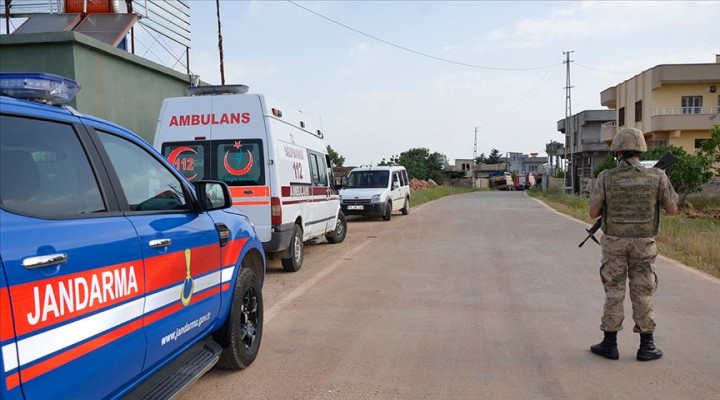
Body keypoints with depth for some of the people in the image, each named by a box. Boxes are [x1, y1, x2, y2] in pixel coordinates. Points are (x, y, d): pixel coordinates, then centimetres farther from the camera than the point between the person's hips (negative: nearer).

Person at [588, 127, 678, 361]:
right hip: (643, 244, 1)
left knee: (614, 292, 7)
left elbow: (593, 213, -4)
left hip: (614, 243, -1)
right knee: (643, 293, 9)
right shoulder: (656, 177, -8)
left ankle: (610, 344, 12)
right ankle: (646, 346, 15)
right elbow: (672, 210, 3)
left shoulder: (606, 178, -10)